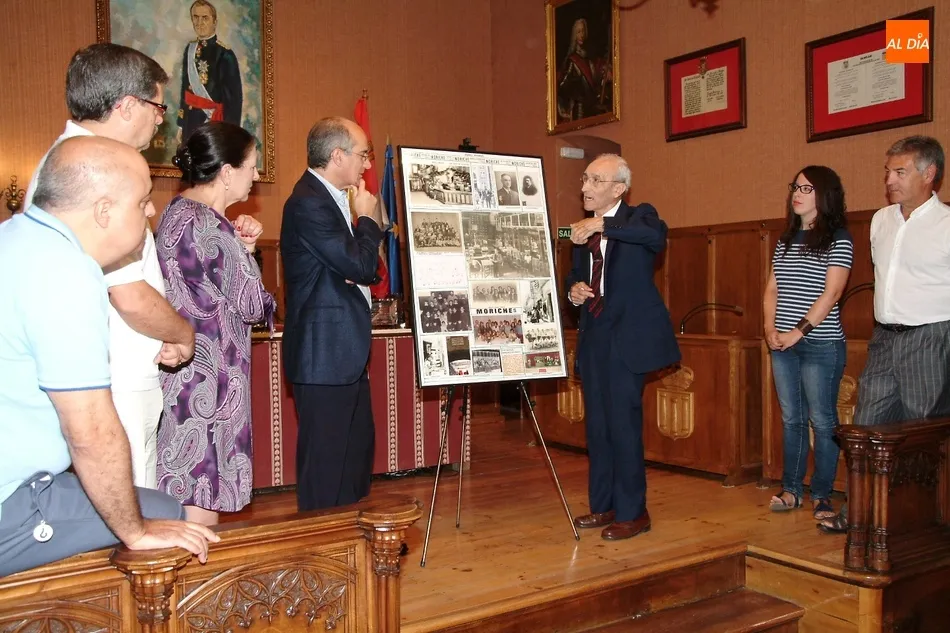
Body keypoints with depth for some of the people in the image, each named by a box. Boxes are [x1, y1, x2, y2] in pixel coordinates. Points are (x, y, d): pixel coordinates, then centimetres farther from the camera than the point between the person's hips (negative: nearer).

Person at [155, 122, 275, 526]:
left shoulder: (177, 212, 12)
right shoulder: (209, 225, -18)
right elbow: (251, 306, -12)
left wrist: (240, 246, 3)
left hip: (182, 367, 10)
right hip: (207, 375, -10)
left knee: (190, 487, 17)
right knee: (200, 503, -1)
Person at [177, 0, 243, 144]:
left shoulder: (224, 54, -12)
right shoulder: (190, 49, 7)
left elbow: (234, 96, -11)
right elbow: (185, 86, 14)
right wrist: (181, 124, 13)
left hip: (214, 122, -6)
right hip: (190, 121, 6)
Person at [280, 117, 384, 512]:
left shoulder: (329, 199, 14)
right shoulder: (308, 204, -17)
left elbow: (353, 267, 17)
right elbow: (360, 265, -22)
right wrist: (368, 219, -6)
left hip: (346, 352, 11)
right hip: (325, 356, -11)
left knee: (359, 446, 20)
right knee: (325, 461, -2)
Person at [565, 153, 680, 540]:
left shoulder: (639, 216, -5)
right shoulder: (582, 230, 14)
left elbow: (657, 237, -29)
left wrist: (603, 225, -31)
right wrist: (573, 290, 1)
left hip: (627, 337, -7)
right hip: (593, 338, 7)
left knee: (623, 424, -6)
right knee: (597, 425, 13)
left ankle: (632, 512, 7)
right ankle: (603, 505, 25)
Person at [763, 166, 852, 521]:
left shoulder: (838, 239, -4)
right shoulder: (786, 240, 14)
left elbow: (831, 293, -12)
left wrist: (798, 331, -15)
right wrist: (770, 329, -1)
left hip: (820, 344, -5)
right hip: (782, 345, 6)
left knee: (822, 421, 0)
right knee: (791, 419, 11)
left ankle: (822, 495, 10)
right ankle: (791, 489, 20)